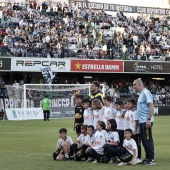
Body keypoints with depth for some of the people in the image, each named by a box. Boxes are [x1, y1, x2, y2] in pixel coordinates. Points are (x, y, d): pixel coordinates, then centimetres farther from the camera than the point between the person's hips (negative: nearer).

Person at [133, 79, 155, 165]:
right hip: (141, 121, 10)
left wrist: (149, 119, -23)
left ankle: (151, 159, -3)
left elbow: (151, 106, -19)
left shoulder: (146, 93, -11)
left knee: (148, 140, -7)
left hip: (146, 121, -10)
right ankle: (148, 158, 19)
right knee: (144, 140, 12)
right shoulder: (141, 94, 17)